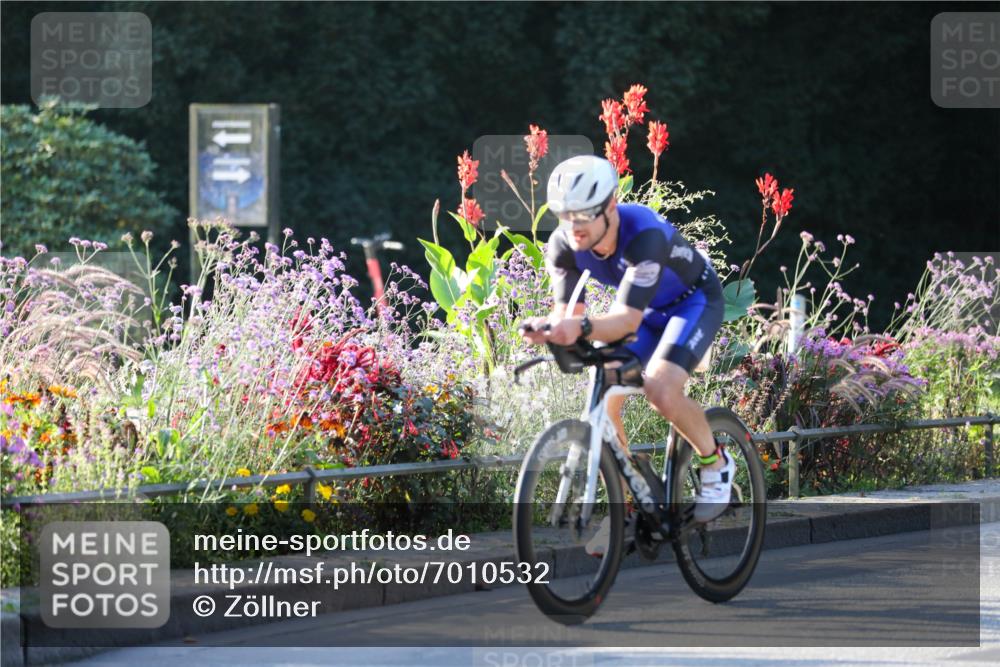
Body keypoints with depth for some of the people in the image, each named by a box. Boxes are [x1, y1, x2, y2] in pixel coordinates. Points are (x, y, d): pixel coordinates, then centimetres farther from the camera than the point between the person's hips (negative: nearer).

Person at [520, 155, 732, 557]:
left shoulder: (644, 235, -40)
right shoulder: (564, 245, -22)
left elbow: (627, 320, -46)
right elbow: (568, 312, -21)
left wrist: (582, 328, -66)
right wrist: (548, 328, -46)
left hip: (695, 301, -6)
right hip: (647, 310, 6)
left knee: (661, 392, -29)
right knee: (603, 401, -10)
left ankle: (715, 464, -1)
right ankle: (626, 510, 6)